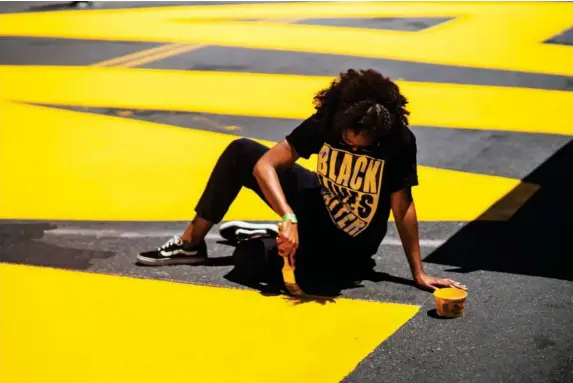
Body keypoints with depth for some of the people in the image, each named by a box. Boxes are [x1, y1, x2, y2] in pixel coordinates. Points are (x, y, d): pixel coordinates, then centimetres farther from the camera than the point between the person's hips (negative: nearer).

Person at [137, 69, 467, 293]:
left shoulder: (400, 142, -27)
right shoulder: (325, 122, -18)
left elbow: (403, 208, -20)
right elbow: (266, 164, -22)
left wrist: (419, 273, -21)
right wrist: (289, 218, -37)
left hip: (346, 247, -5)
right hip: (318, 204, 5)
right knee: (241, 152, -1)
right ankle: (192, 243, 11)